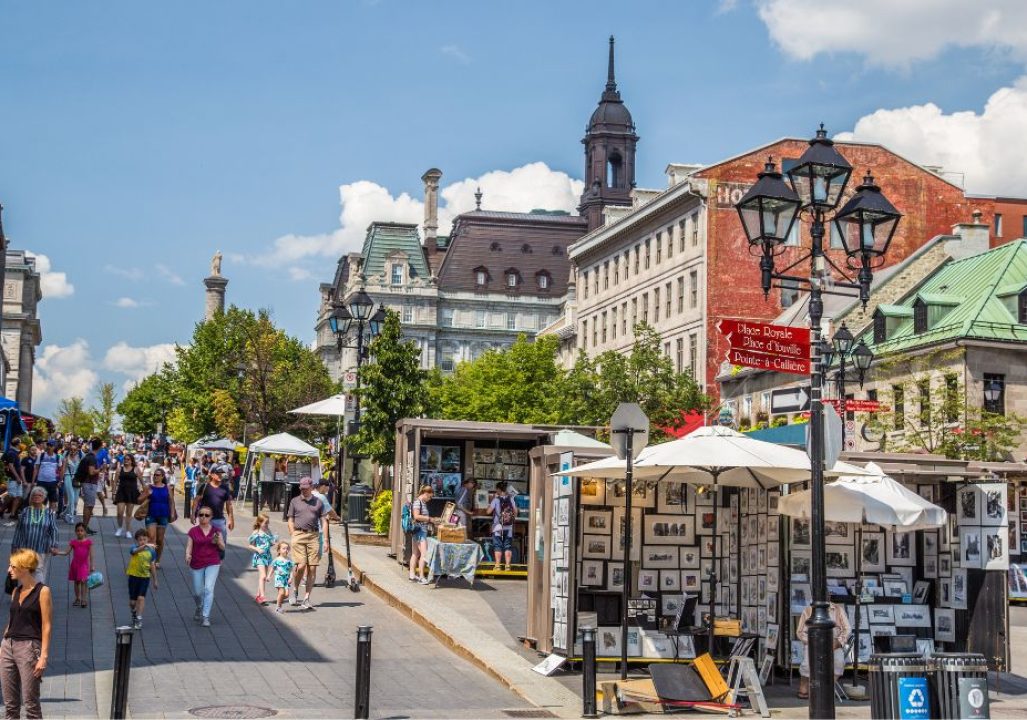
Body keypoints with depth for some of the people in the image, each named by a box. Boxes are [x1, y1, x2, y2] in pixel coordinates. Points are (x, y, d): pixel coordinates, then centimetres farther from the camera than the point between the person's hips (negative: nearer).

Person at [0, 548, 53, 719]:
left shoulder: (42, 591, -7)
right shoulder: (16, 591, 13)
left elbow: (46, 626, -10)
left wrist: (44, 656, -15)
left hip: (29, 647, -7)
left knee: (30, 702, -5)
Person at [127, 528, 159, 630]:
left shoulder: (151, 551, -2)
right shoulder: (134, 549, -10)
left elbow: (152, 566, 8)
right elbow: (136, 550, -38)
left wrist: (155, 580, 12)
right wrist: (145, 546, -57)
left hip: (145, 577, 1)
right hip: (134, 576, -1)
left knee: (141, 597, -12)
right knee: (132, 600, 8)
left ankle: (139, 619, -6)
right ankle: (134, 613, 39)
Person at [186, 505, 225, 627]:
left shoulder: (216, 530, 1)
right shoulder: (193, 531, 0)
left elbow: (223, 548, 4)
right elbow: (189, 546, -4)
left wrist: (218, 541, -17)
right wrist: (187, 555, -24)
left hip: (213, 564, -1)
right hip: (197, 565, 1)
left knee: (208, 589, -15)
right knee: (197, 592, 9)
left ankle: (206, 617, -12)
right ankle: (199, 608, 41)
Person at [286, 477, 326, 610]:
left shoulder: (318, 503, 14)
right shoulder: (294, 501, 11)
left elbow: (324, 521, 13)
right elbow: (290, 520, 10)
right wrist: (293, 536, -2)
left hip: (313, 536, 2)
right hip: (299, 535, -2)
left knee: (312, 568, -3)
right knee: (301, 565, -14)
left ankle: (306, 599, 3)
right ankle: (295, 590, 13)